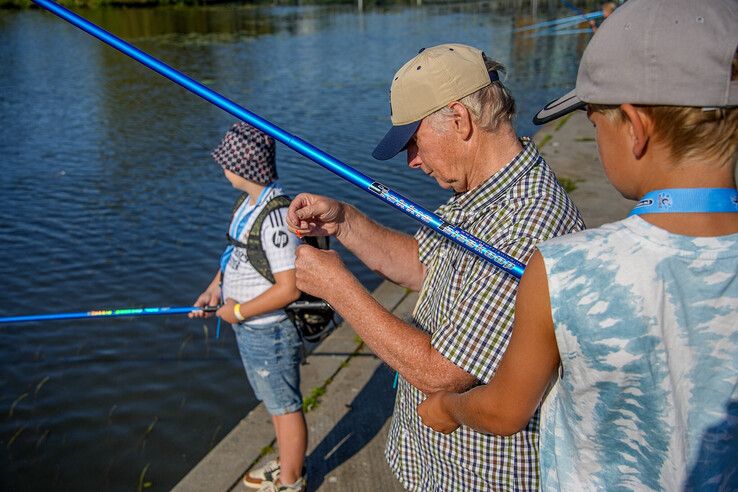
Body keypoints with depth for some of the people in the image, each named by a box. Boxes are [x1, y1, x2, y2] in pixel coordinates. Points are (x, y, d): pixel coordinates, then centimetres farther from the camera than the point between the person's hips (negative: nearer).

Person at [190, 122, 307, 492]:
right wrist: (214, 289, 8)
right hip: (248, 328, 10)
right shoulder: (247, 203, 2)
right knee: (274, 402, 25)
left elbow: (289, 288, -28)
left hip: (268, 332, -10)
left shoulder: (275, 216, -28)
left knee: (285, 406, 10)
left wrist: (239, 312, -19)